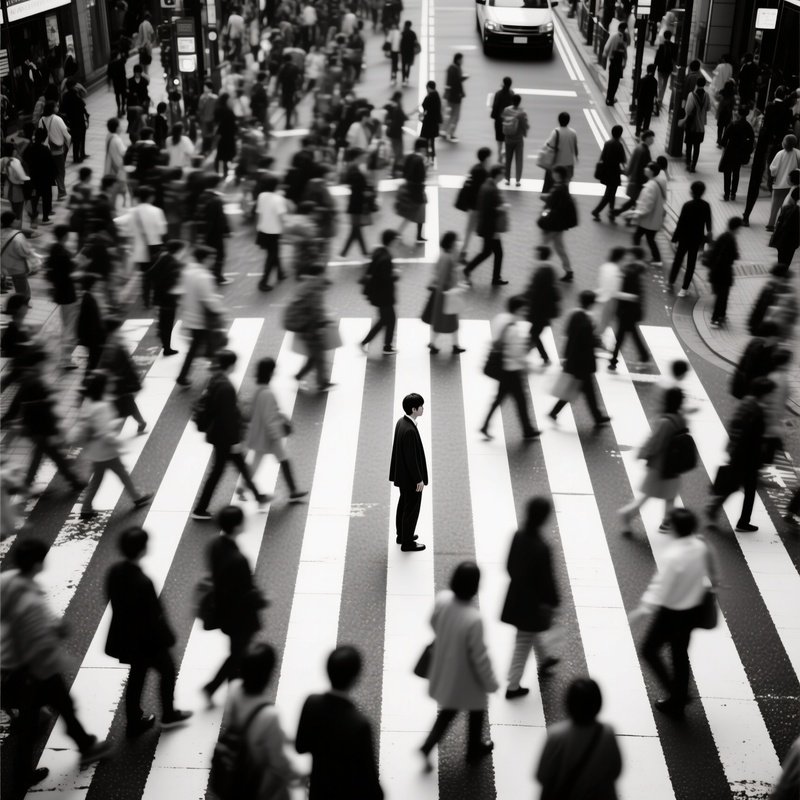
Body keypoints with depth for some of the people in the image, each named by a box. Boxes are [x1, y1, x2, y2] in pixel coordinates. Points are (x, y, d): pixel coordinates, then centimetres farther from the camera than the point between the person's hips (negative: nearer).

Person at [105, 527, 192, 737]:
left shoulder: (114, 572, -11)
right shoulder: (143, 583, -35)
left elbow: (112, 600, 3)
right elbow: (154, 615, -25)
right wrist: (167, 637, -10)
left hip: (125, 637, 7)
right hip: (147, 639, -7)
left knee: (137, 675, 25)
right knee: (167, 670, 20)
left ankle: (134, 722, 39)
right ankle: (168, 715, 39)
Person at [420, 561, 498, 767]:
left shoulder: (442, 599, -20)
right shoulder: (474, 619, -38)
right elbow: (480, 657, -25)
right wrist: (491, 683, -9)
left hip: (444, 671, 5)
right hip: (467, 678, -5)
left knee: (448, 710, 28)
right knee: (477, 711, 24)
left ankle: (428, 747, 22)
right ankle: (474, 750, 45)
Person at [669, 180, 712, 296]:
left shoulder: (687, 205, -20)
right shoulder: (706, 206, -9)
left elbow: (681, 222, -15)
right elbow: (708, 222, 4)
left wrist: (675, 236, -5)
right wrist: (708, 234, 22)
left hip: (685, 237, -2)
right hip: (697, 238, 2)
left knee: (678, 259, 17)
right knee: (691, 262, 10)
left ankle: (671, 282, 29)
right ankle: (684, 288, 14)